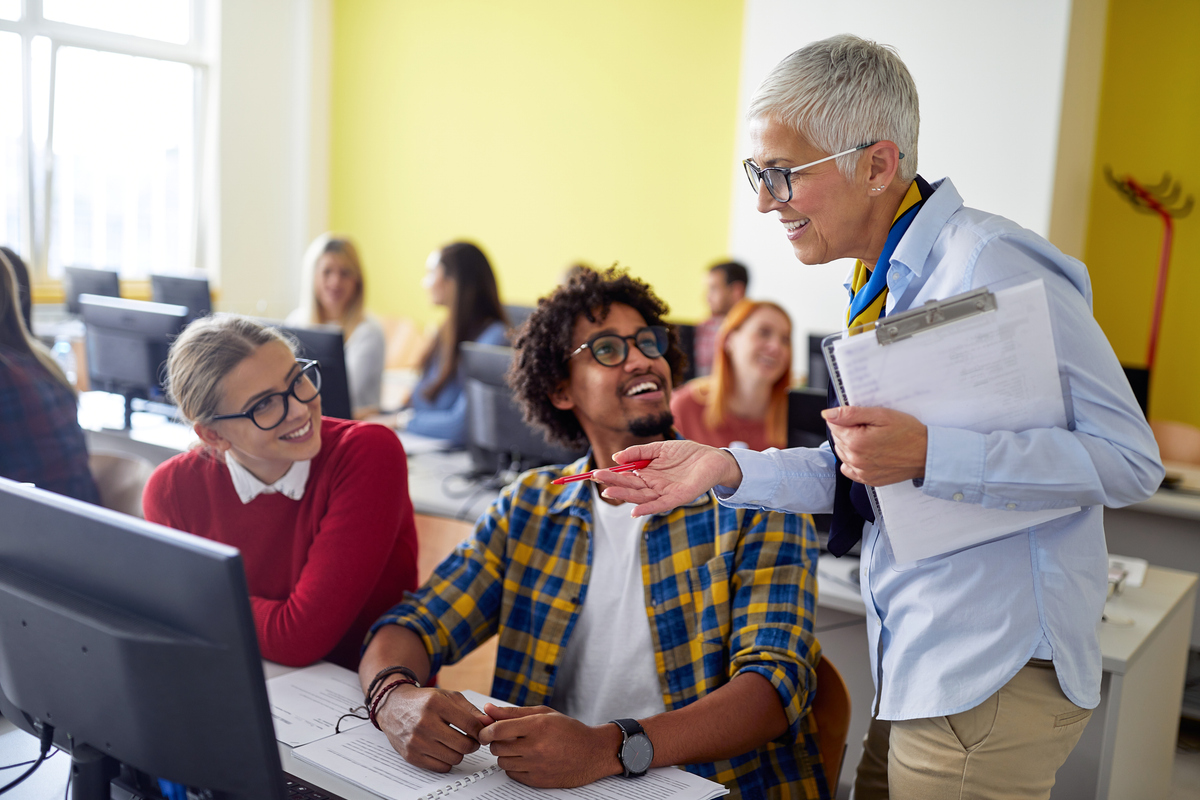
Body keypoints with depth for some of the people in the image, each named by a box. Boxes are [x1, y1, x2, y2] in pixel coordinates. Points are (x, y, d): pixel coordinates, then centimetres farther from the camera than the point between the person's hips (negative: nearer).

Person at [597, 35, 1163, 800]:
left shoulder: (991, 264, -18)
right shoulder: (886, 284, 10)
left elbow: (1128, 460, -20)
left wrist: (926, 455, -29)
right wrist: (731, 469, 1)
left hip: (994, 680, -8)